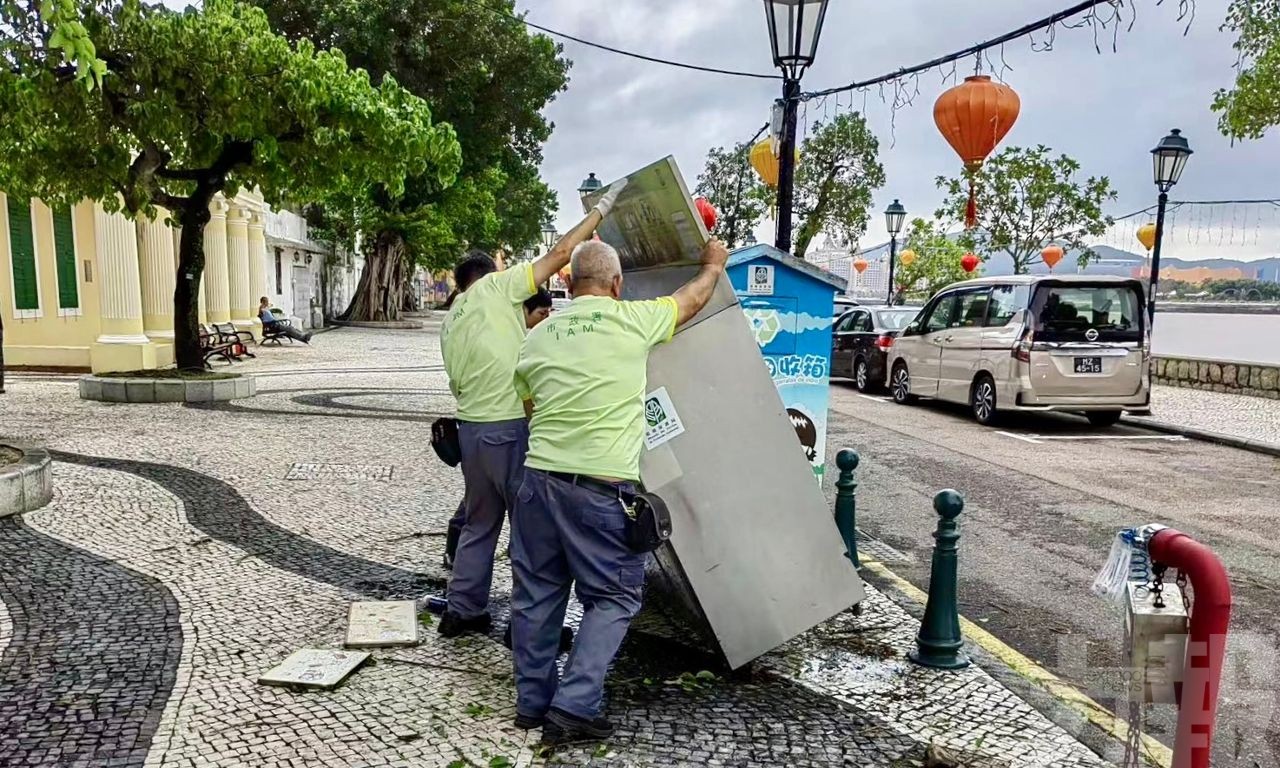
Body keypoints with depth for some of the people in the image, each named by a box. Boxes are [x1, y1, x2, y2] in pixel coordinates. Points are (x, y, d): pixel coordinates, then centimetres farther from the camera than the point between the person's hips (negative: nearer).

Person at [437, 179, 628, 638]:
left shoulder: (450, 322, 17)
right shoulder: (496, 287, -4)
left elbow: (457, 382, 17)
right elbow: (560, 253, -7)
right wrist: (601, 209, 0)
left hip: (470, 427, 8)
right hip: (508, 430, -8)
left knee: (479, 524, 18)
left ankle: (462, 611, 24)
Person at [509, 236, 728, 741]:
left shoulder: (537, 336, 9)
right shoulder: (632, 320, -4)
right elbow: (692, 300, 14)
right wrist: (714, 264, 33)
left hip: (539, 477, 5)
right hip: (600, 488, -5)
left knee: (536, 594, 15)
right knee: (613, 598, 8)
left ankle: (532, 702, 26)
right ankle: (573, 708, 4)